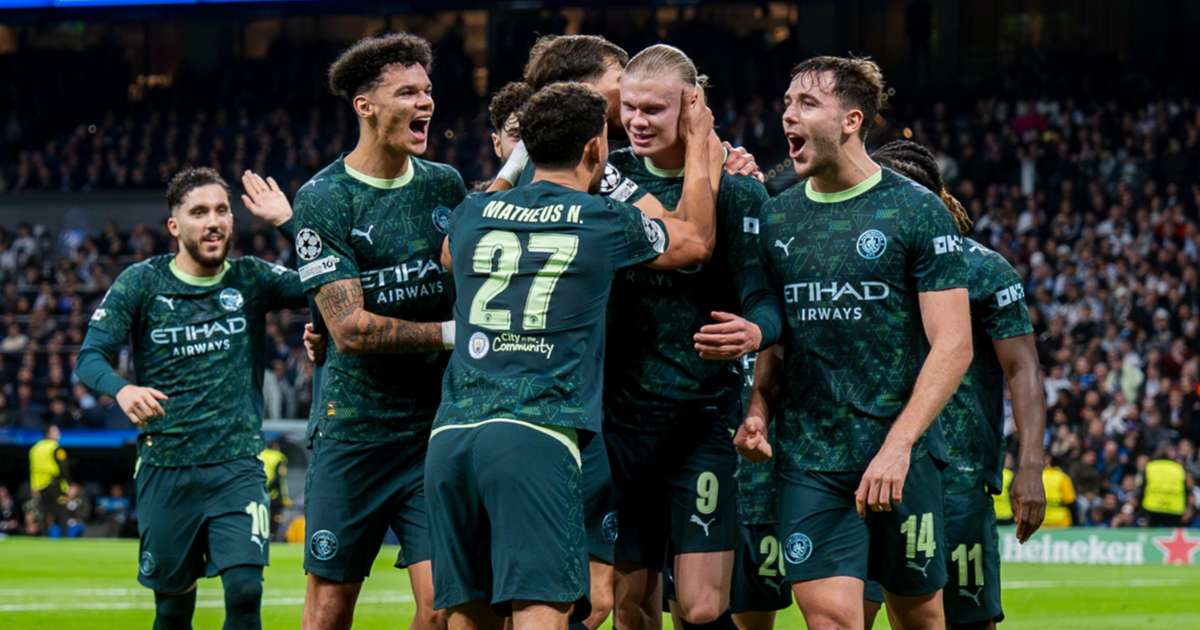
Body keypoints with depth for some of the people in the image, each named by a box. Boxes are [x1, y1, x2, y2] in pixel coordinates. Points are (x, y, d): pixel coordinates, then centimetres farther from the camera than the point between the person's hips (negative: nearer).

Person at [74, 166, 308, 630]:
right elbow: (89, 358, -6)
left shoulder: (251, 280, 4)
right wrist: (122, 390, -27)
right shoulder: (141, 283, 0)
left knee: (244, 589, -17)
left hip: (237, 467, 0)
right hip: (164, 468, 0)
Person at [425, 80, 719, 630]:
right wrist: (699, 146, 39)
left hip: (450, 434, 5)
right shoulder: (606, 223, 5)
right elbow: (697, 240, 25)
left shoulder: (473, 215, 15)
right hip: (536, 439, -5)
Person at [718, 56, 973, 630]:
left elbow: (952, 345, -8)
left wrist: (897, 445, -17)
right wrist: (758, 411, -1)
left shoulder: (917, 211, -4)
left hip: (902, 458, -3)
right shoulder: (776, 217, 10)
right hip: (808, 460, 3)